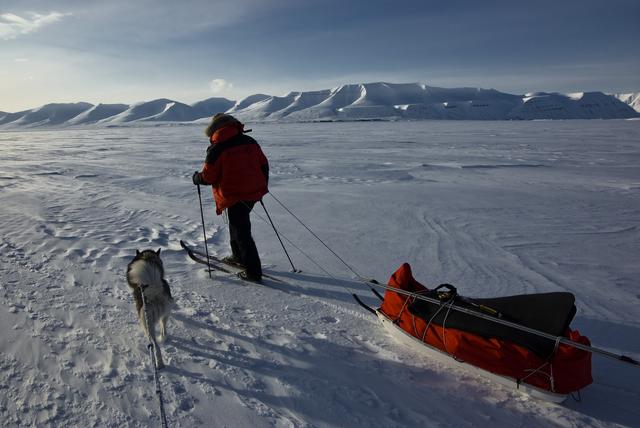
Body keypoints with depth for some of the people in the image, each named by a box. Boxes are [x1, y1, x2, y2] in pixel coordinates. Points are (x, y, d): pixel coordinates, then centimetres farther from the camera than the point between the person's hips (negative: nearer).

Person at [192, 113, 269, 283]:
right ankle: (239, 256, 40)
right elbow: (264, 165, 11)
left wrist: (197, 178, 13)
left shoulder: (216, 149, -11)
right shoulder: (250, 141, 6)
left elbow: (208, 177, -8)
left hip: (235, 196, -7)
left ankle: (253, 272, 2)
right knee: (237, 224, 26)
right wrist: (262, 185, 24)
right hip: (254, 192, 7)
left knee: (242, 232, 0)